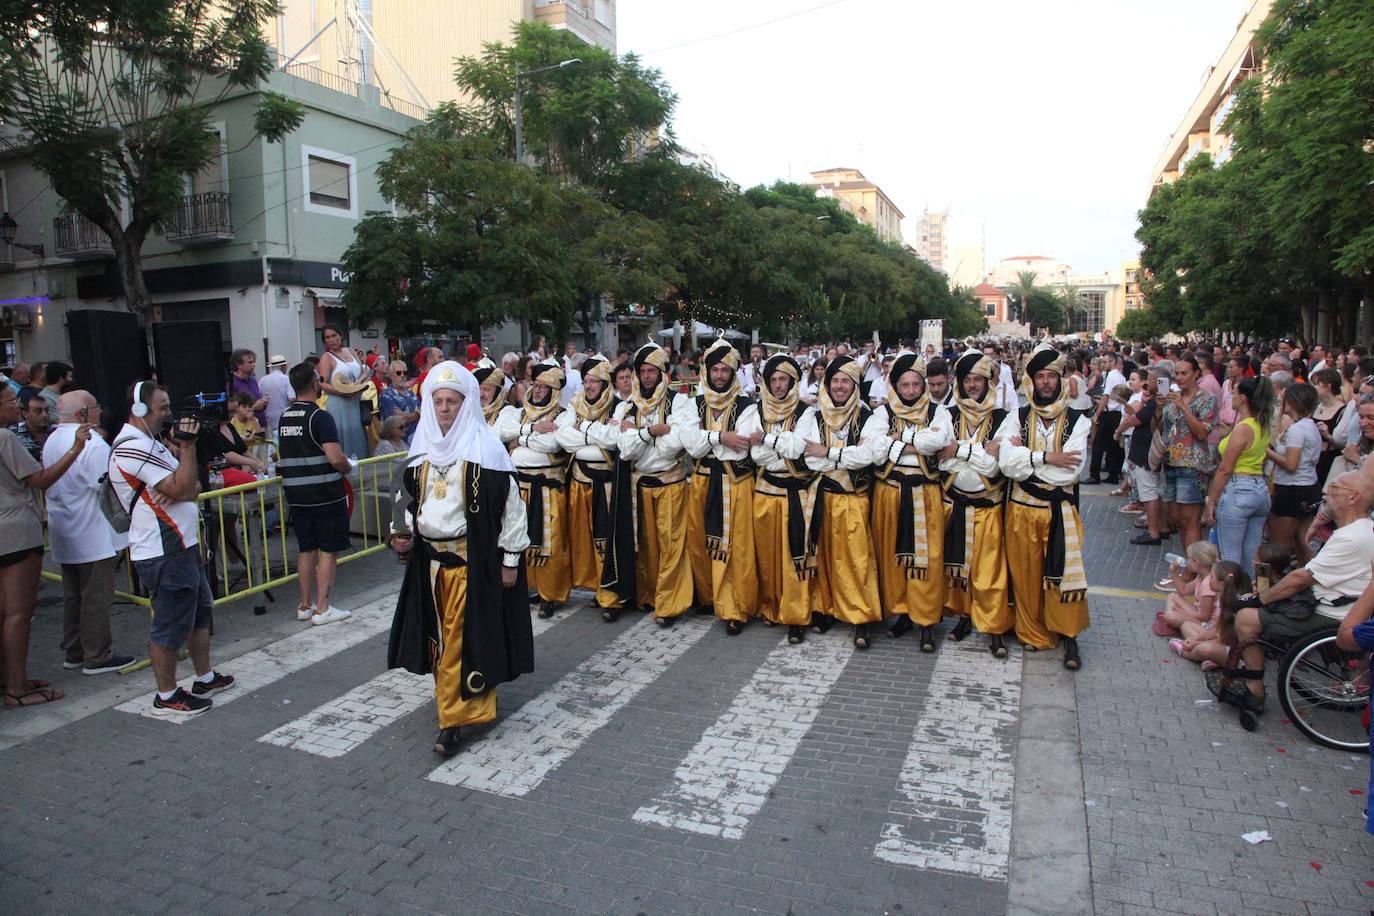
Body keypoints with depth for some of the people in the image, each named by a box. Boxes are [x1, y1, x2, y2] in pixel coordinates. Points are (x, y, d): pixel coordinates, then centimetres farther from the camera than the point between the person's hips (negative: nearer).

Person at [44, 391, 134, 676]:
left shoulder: (51, 441, 10)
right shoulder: (92, 444, -21)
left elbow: (49, 483, 19)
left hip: (64, 534, 9)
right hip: (93, 535, -9)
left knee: (73, 596, 17)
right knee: (96, 597, -1)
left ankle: (73, 653, 26)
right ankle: (97, 657, 6)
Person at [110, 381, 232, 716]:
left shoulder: (148, 442, 16)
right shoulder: (134, 447, -18)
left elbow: (192, 487, 12)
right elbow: (181, 490, -23)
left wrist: (179, 449, -3)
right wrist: (187, 445, -17)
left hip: (180, 544, 11)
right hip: (163, 553, -11)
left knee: (201, 612, 20)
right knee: (170, 625, 0)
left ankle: (205, 679, 32)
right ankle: (167, 697, 12)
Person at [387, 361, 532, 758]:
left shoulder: (485, 449, -11)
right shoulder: (423, 448, 7)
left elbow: (510, 506, -9)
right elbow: (408, 497, 19)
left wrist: (511, 559, -10)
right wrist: (401, 533, 1)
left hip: (472, 558, -6)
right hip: (430, 557, 6)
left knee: (462, 637, -4)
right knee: (440, 635, 14)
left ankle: (452, 720, 5)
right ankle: (465, 701, 32)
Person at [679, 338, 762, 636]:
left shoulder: (746, 406, -2)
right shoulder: (694, 405, 8)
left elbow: (739, 449, -14)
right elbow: (691, 443, -7)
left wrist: (706, 441, -12)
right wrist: (721, 437, -15)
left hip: (736, 484, -3)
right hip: (702, 481, 3)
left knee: (736, 547, -3)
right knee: (700, 543, 9)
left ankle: (736, 609, 6)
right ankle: (708, 597, 28)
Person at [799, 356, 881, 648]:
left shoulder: (866, 417, 1)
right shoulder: (813, 417, 5)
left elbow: (868, 455, -12)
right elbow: (806, 456, -7)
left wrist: (827, 453, -11)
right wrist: (848, 458, -10)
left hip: (855, 498, -2)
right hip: (822, 496, 2)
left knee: (856, 557, -5)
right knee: (825, 555, 6)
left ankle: (861, 619, 0)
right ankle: (824, 609, 18)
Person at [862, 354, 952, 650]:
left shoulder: (937, 412, 7)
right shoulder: (882, 413, 6)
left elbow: (939, 440, -15)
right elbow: (872, 447, -14)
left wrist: (899, 438, -9)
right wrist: (920, 443, -11)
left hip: (925, 494, -1)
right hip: (889, 493, 1)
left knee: (926, 556, -3)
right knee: (892, 553, 6)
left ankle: (926, 620, 6)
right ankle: (900, 611, 20)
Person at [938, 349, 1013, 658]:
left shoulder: (1000, 418, -3)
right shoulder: (950, 416, 3)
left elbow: (995, 466, -12)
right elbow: (943, 460, -7)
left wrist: (960, 449, -13)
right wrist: (981, 453, -15)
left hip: (987, 505, -2)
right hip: (955, 502, 3)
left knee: (988, 569, -2)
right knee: (956, 563, 10)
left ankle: (995, 628, 7)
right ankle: (963, 615, 25)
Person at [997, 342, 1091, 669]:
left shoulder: (1077, 421, 0)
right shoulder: (1017, 417, 3)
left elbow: (1071, 470, -15)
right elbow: (1006, 462, -13)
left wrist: (1024, 457, -11)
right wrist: (1047, 457, -17)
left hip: (1061, 510, -1)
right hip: (1021, 508, 1)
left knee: (1064, 572, -5)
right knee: (1026, 574, 8)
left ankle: (1069, 635, 11)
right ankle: (1033, 633, 22)